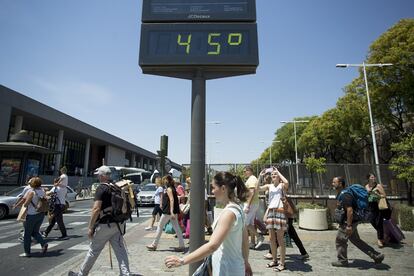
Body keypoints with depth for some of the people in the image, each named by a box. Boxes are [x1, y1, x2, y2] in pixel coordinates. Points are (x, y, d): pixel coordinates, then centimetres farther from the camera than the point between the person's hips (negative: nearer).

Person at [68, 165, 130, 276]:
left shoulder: (101, 188, -14)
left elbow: (96, 209, -21)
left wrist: (90, 227, -14)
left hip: (105, 225, -6)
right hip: (118, 224, 6)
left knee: (94, 250, 11)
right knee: (120, 249, 7)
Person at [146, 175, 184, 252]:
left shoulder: (169, 189, -12)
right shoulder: (173, 188, 14)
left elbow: (171, 200, -22)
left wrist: (171, 211, -29)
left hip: (168, 211, -9)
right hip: (173, 211, 9)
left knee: (160, 227, 5)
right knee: (176, 228, 7)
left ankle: (154, 245, 15)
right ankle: (181, 245, 7)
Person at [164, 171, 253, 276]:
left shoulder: (229, 213, -25)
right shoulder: (236, 208, 3)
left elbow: (213, 246, -34)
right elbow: (245, 238, 13)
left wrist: (182, 261, -33)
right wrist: (245, 262, 23)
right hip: (230, 268, 8)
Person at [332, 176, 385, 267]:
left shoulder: (344, 195, -22)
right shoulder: (340, 195, 11)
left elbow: (350, 210, -27)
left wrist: (348, 225, -27)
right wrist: (340, 223, 24)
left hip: (348, 222, -10)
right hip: (346, 222, 10)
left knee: (340, 241, 2)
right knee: (356, 240, 18)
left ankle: (342, 261, 17)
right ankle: (376, 255, 25)